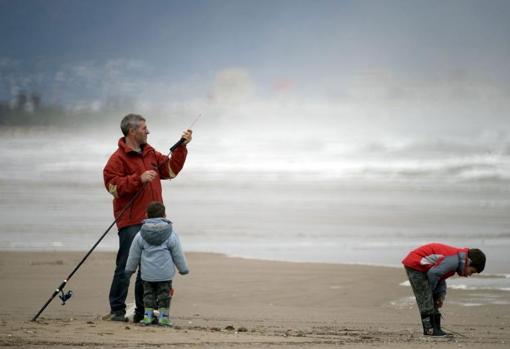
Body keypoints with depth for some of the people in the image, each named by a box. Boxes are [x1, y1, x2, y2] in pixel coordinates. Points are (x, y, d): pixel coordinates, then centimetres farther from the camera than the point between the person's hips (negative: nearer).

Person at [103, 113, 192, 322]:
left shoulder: (150, 154, 17)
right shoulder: (119, 158, -8)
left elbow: (170, 169, 25)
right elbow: (113, 185, -16)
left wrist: (182, 147, 16)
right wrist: (139, 179, -21)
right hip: (131, 221, -7)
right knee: (125, 266, -6)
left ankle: (143, 311, 14)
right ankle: (117, 310, 0)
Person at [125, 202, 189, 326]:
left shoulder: (141, 235, 0)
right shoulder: (171, 234, -4)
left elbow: (134, 254, 6)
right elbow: (178, 254, 1)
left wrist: (130, 269, 19)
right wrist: (183, 268, 14)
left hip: (147, 273, 1)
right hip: (165, 273, -1)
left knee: (148, 293, 12)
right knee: (164, 293, 7)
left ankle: (148, 315, 8)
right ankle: (163, 315, 4)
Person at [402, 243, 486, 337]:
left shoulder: (457, 257, 8)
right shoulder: (454, 260, -24)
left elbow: (441, 276, 14)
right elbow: (433, 273, -26)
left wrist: (441, 295, 5)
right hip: (414, 264, -10)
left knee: (432, 300, 12)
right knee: (426, 299, -9)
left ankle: (435, 328, 14)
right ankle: (430, 329, -6)